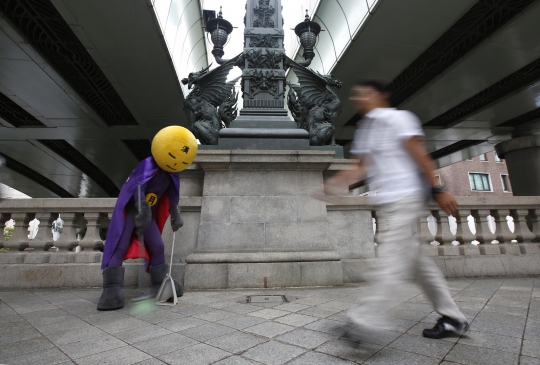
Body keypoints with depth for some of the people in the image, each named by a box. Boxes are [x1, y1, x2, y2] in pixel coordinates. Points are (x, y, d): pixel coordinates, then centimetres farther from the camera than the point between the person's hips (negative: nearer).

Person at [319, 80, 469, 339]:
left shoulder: (397, 118, -5)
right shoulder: (365, 128, 17)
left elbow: (420, 154, -10)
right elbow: (363, 166, 15)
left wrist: (438, 189, -12)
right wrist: (336, 182, 3)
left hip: (404, 197, -8)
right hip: (386, 202, 9)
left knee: (390, 261, -7)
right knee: (414, 259, 11)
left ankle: (364, 319, -2)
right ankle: (453, 318, 25)